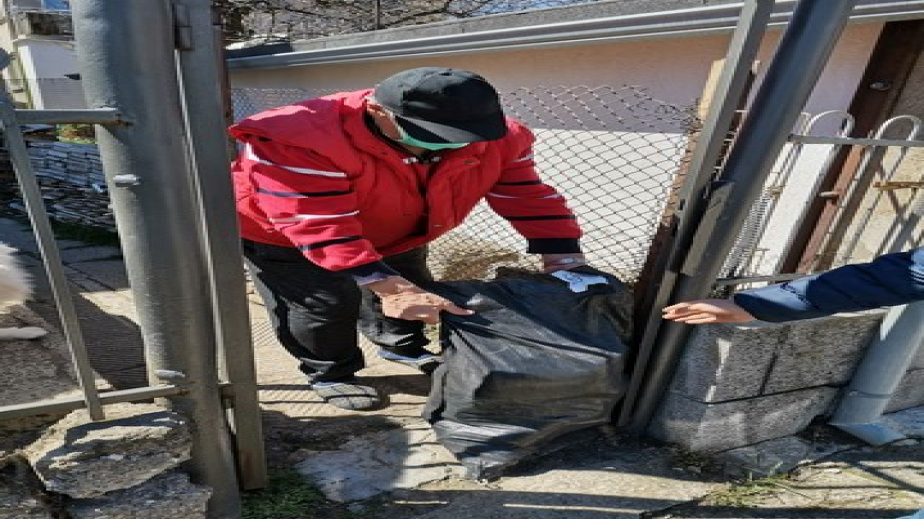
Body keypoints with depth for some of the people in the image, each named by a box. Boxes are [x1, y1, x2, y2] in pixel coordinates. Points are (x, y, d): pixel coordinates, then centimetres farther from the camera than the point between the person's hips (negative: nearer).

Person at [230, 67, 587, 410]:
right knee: (324, 307, -9)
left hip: (393, 234, 5)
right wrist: (388, 286, -50)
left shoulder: (496, 138, -25)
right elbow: (319, 228, -43)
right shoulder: (303, 141, -40)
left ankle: (403, 346, 44)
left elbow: (528, 196, -20)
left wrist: (563, 261, -27)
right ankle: (330, 374, 22)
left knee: (413, 291, 15)